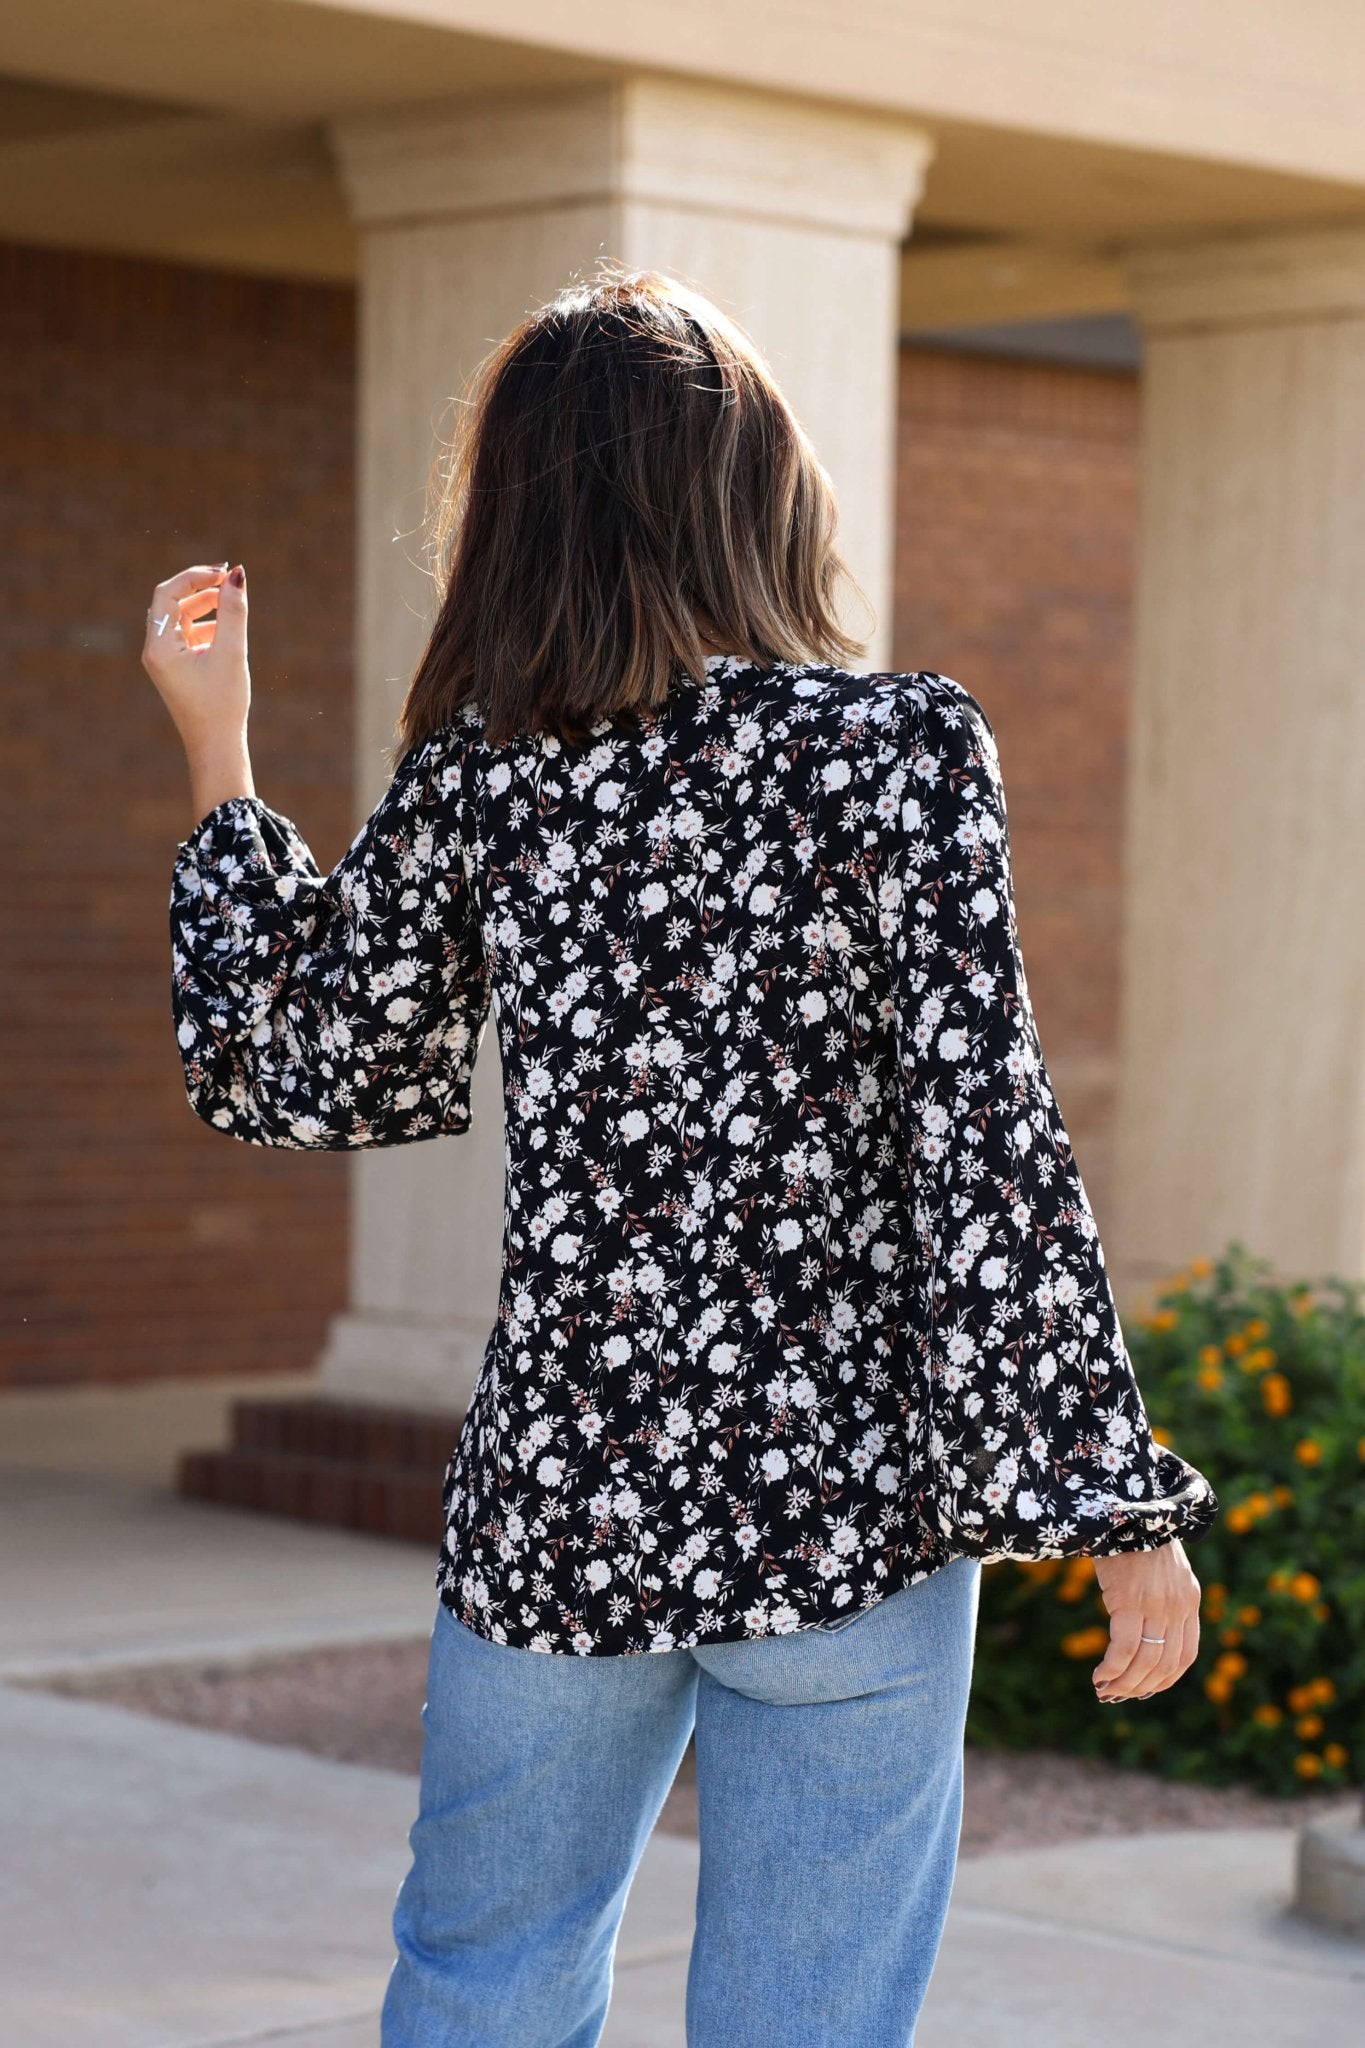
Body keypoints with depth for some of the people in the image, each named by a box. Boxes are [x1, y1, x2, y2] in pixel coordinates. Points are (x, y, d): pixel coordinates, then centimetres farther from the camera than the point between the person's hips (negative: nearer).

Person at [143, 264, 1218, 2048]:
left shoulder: (475, 777, -1)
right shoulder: (902, 745, -9)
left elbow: (312, 1077, 11)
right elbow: (985, 1140, -13)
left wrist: (216, 752, 21)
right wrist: (1118, 1502, -8)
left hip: (554, 1503, 3)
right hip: (845, 1503, -3)